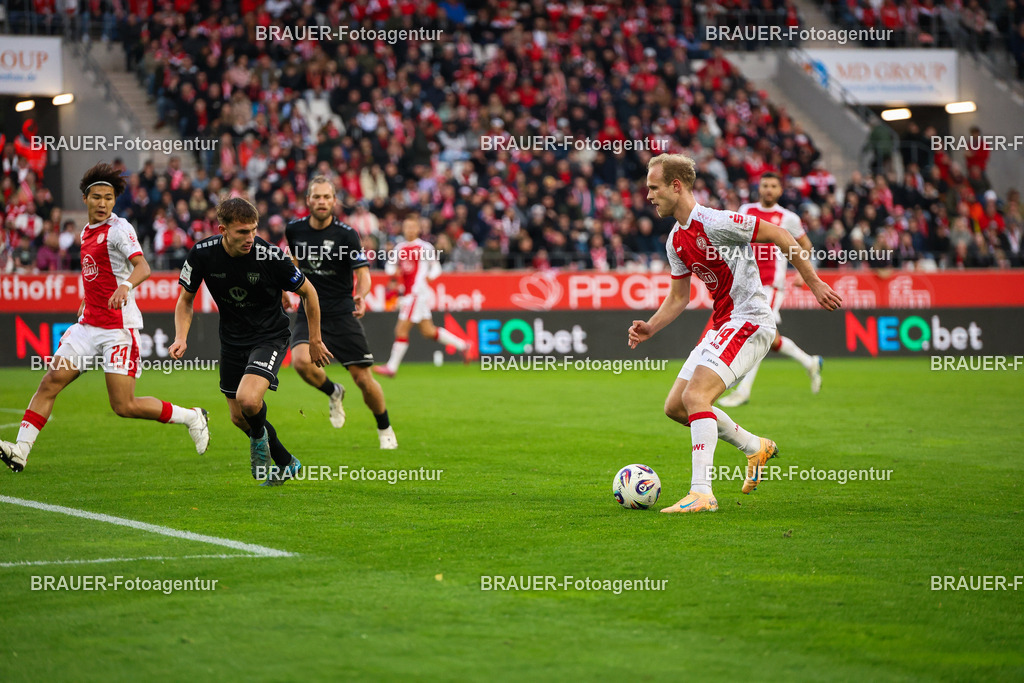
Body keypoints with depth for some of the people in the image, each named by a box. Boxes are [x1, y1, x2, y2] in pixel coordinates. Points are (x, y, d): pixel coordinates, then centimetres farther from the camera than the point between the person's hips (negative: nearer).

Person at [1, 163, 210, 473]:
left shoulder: (119, 228, -10)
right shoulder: (87, 232, 15)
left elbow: (142, 267, -26)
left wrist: (126, 286, -44)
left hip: (119, 326, -7)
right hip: (88, 324, 7)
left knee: (125, 406, -9)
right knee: (50, 381, -5)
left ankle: (192, 417, 9)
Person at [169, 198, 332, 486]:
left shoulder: (271, 256, -23)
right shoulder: (202, 254, -16)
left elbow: (307, 292, -7)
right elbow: (185, 299, 0)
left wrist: (315, 340, -1)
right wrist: (181, 337, -16)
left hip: (270, 336, -4)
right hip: (232, 340, 4)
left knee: (248, 399, -27)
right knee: (238, 417, 10)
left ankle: (259, 436, 9)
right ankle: (286, 463, 33)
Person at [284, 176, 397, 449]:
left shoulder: (347, 234, -11)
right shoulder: (295, 229, 0)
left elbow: (363, 273, -15)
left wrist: (361, 295, -35)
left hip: (342, 313, -2)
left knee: (363, 378, -4)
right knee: (301, 360, -27)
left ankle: (385, 430, 22)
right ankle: (333, 393, 6)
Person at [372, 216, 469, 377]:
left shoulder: (424, 247, -5)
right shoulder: (400, 248, 13)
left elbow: (436, 267, 0)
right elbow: (390, 265, 20)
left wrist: (429, 276, -19)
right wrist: (393, 271, -1)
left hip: (418, 292, -8)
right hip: (407, 293, 8)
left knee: (402, 329, -8)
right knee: (428, 331, 12)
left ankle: (392, 367, -3)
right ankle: (461, 344, 25)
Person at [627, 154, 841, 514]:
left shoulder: (716, 222, -17)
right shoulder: (676, 242, 9)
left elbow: (780, 237, -12)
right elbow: (678, 297, 20)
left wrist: (814, 284, -9)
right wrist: (650, 328, 4)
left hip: (749, 320, -9)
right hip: (721, 325, 9)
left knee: (695, 395, -24)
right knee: (675, 406, 8)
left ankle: (702, 493, -25)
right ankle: (756, 448, 25)